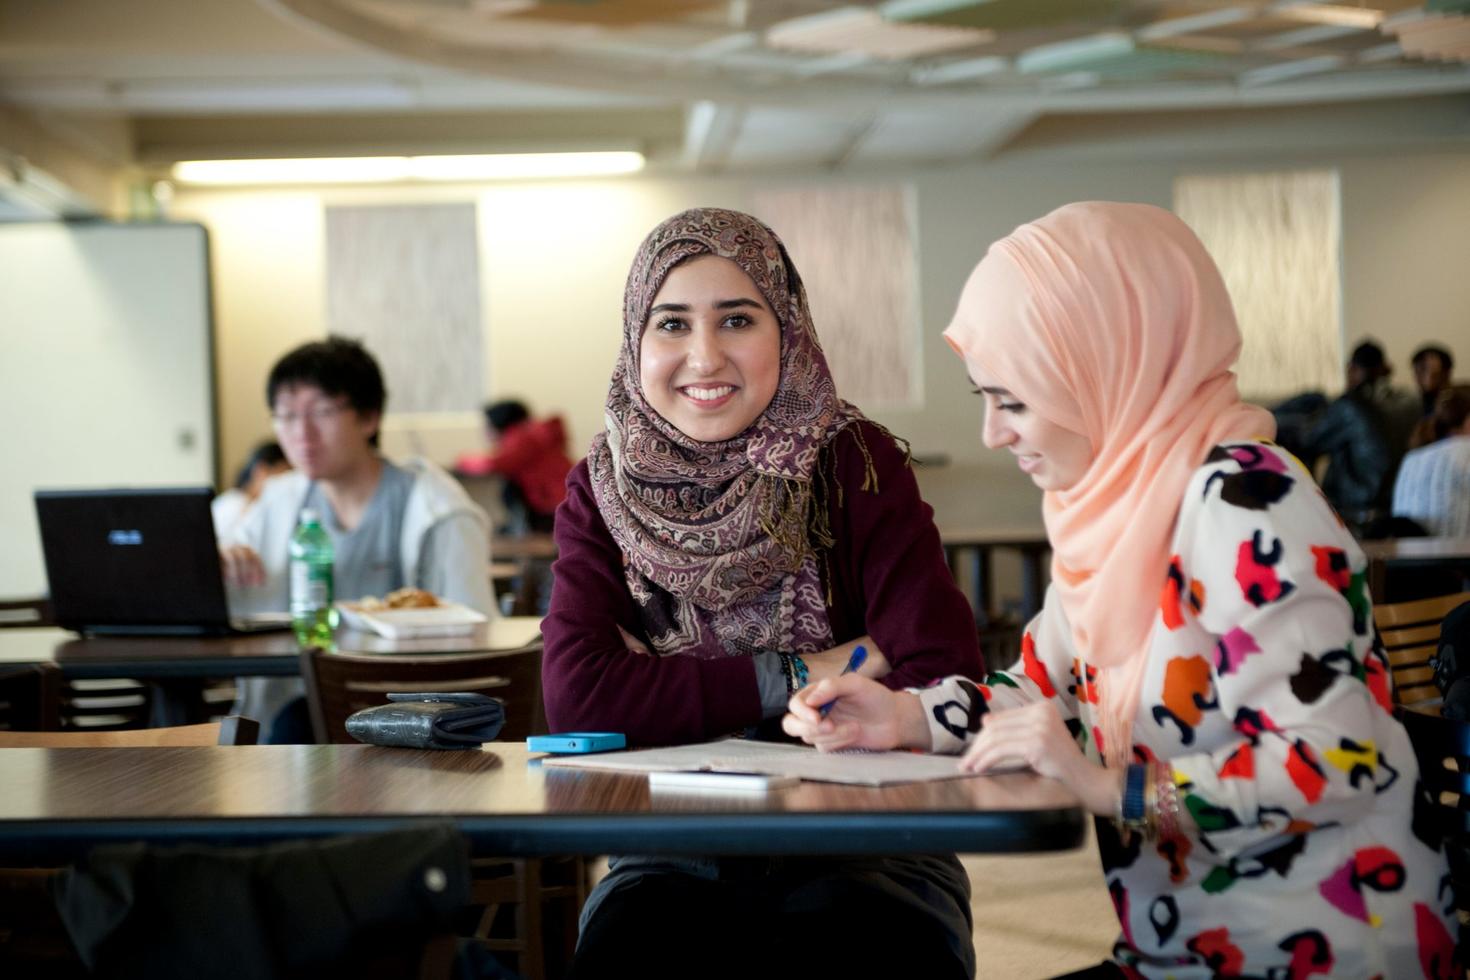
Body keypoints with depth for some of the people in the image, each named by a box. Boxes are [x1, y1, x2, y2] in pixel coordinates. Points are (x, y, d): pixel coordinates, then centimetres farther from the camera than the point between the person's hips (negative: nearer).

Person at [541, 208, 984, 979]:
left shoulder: (857, 465, -4)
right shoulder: (603, 490, 2)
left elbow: (945, 689, -14)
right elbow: (576, 697, -11)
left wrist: (672, 691, -14)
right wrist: (795, 677, -14)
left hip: (861, 847, 0)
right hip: (673, 860, 1)